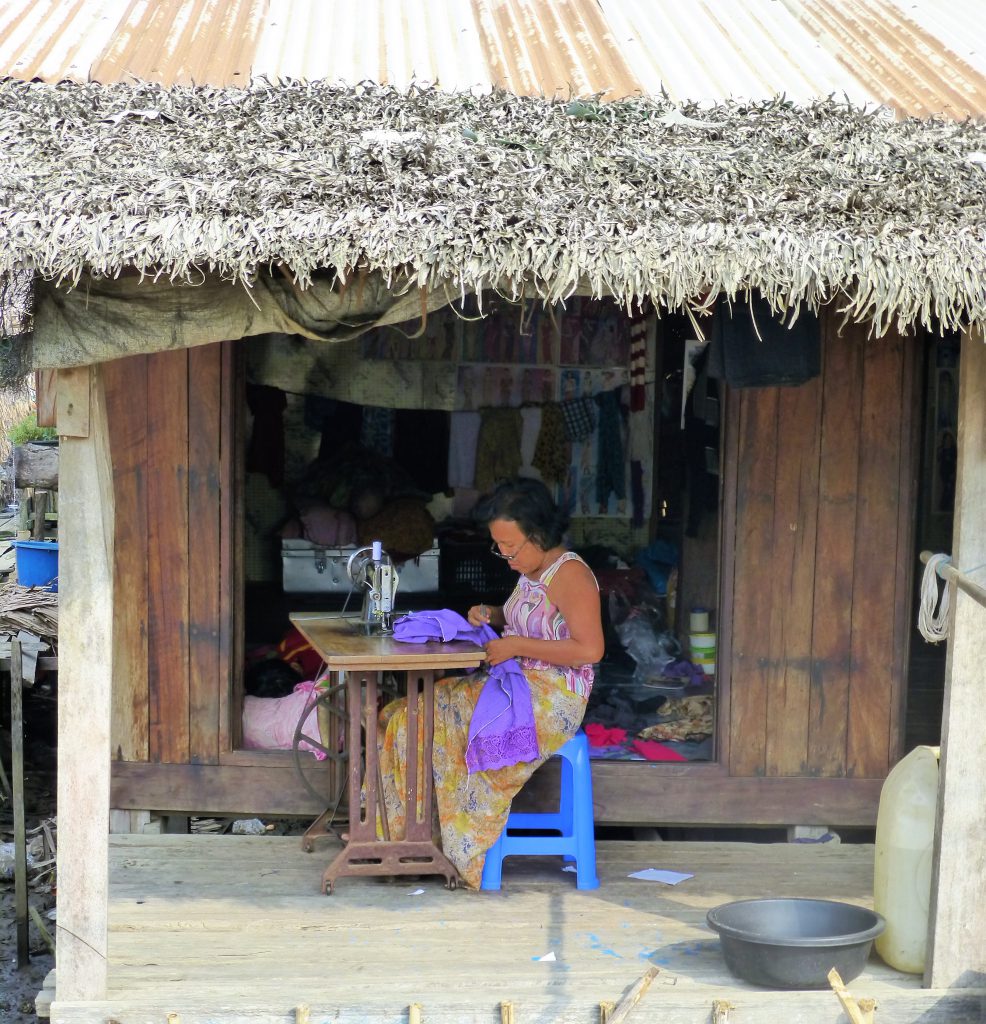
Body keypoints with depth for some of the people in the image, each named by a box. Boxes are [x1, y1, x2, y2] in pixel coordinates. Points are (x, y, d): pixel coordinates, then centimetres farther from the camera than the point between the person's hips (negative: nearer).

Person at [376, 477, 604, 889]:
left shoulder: (570, 575, -15)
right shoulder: (532, 571, 13)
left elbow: (589, 649, -23)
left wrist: (517, 646, -21)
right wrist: (490, 615, 10)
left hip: (552, 700, -9)